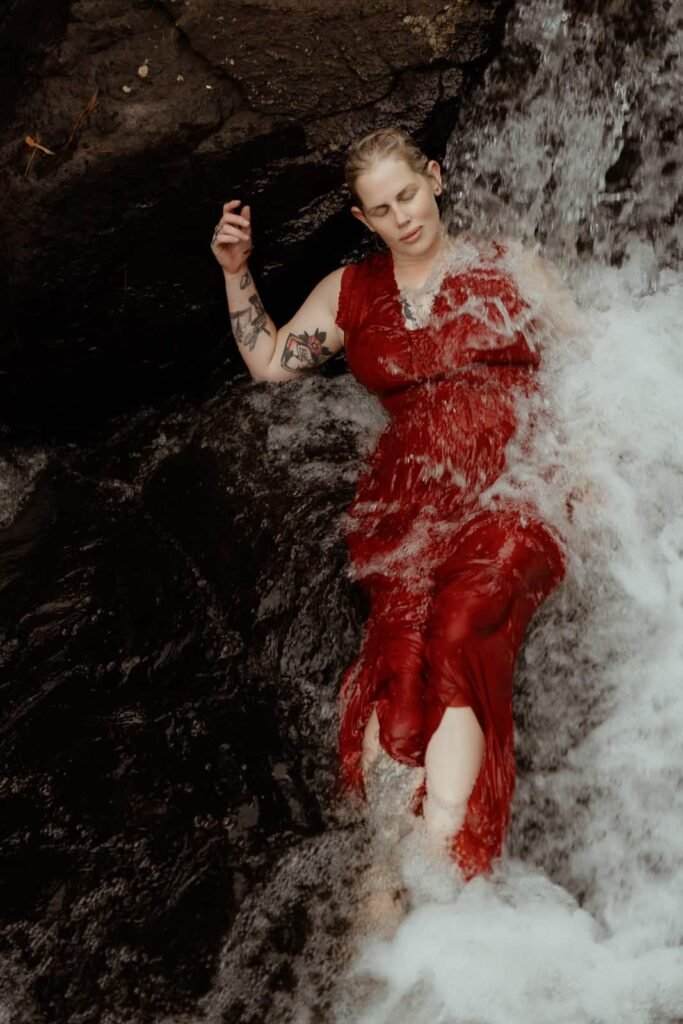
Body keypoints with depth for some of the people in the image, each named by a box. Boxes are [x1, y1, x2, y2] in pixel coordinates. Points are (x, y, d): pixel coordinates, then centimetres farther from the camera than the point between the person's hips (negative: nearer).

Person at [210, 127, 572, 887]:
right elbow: (267, 362, 23)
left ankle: (439, 869, -36)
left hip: (511, 493, -2)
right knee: (402, 651, -27)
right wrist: (236, 272, 13)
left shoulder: (509, 267, 16)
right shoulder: (349, 292, 21)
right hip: (404, 503, 2)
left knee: (456, 640, -30)